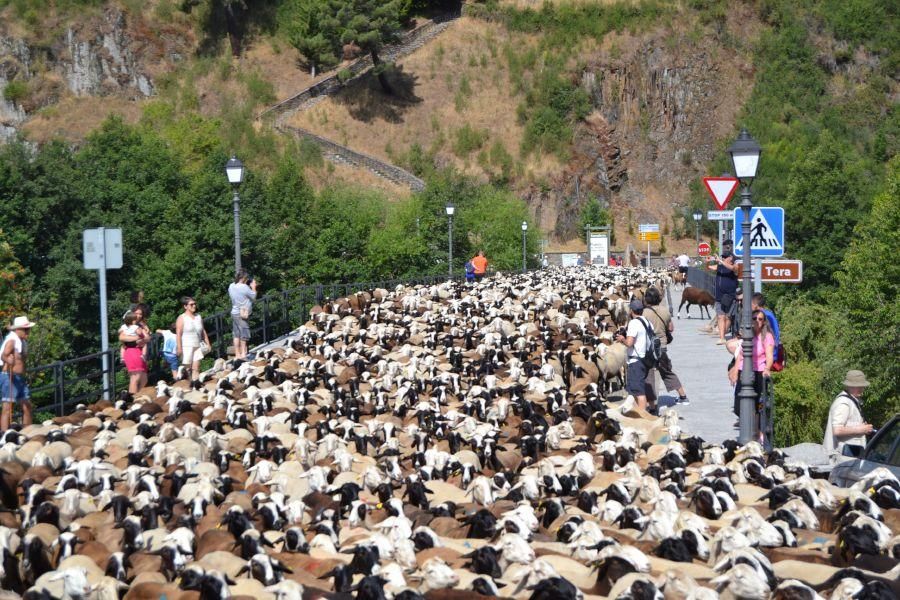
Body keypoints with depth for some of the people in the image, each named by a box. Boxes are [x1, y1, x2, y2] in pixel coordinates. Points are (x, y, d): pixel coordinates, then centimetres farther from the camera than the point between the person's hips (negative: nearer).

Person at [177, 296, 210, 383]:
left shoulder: (198, 317, 13)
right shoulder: (181, 318, -4)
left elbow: (203, 331, 19)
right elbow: (178, 334, -10)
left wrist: (207, 343, 14)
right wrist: (179, 347, -17)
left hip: (197, 346, 5)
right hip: (186, 346, -5)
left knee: (196, 368, -3)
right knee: (187, 368, -2)